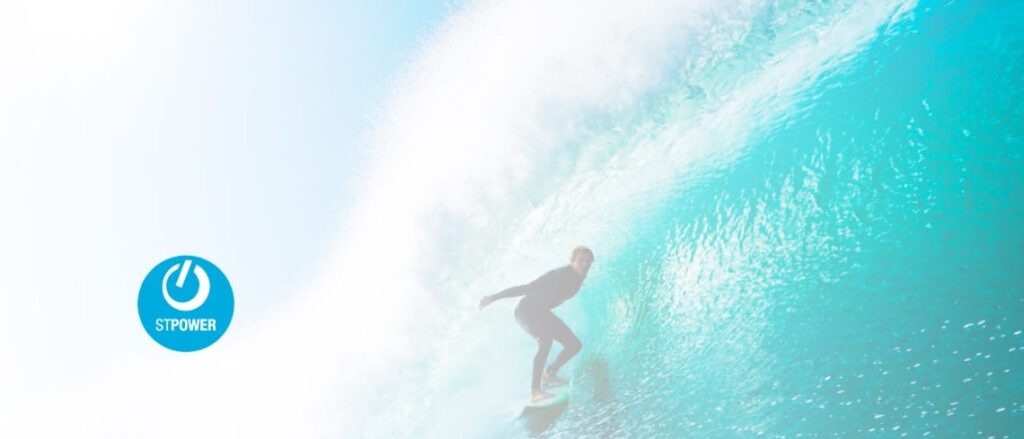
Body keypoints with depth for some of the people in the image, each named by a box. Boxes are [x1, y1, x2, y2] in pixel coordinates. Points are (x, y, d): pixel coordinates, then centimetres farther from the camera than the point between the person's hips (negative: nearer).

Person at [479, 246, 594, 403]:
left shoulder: (578, 278, -4)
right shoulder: (559, 275, -28)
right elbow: (526, 288, -28)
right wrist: (493, 297, -27)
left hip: (542, 312, 9)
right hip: (527, 309, -9)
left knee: (575, 344, 5)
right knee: (546, 341, -34)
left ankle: (550, 373, 23)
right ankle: (535, 390, -37)